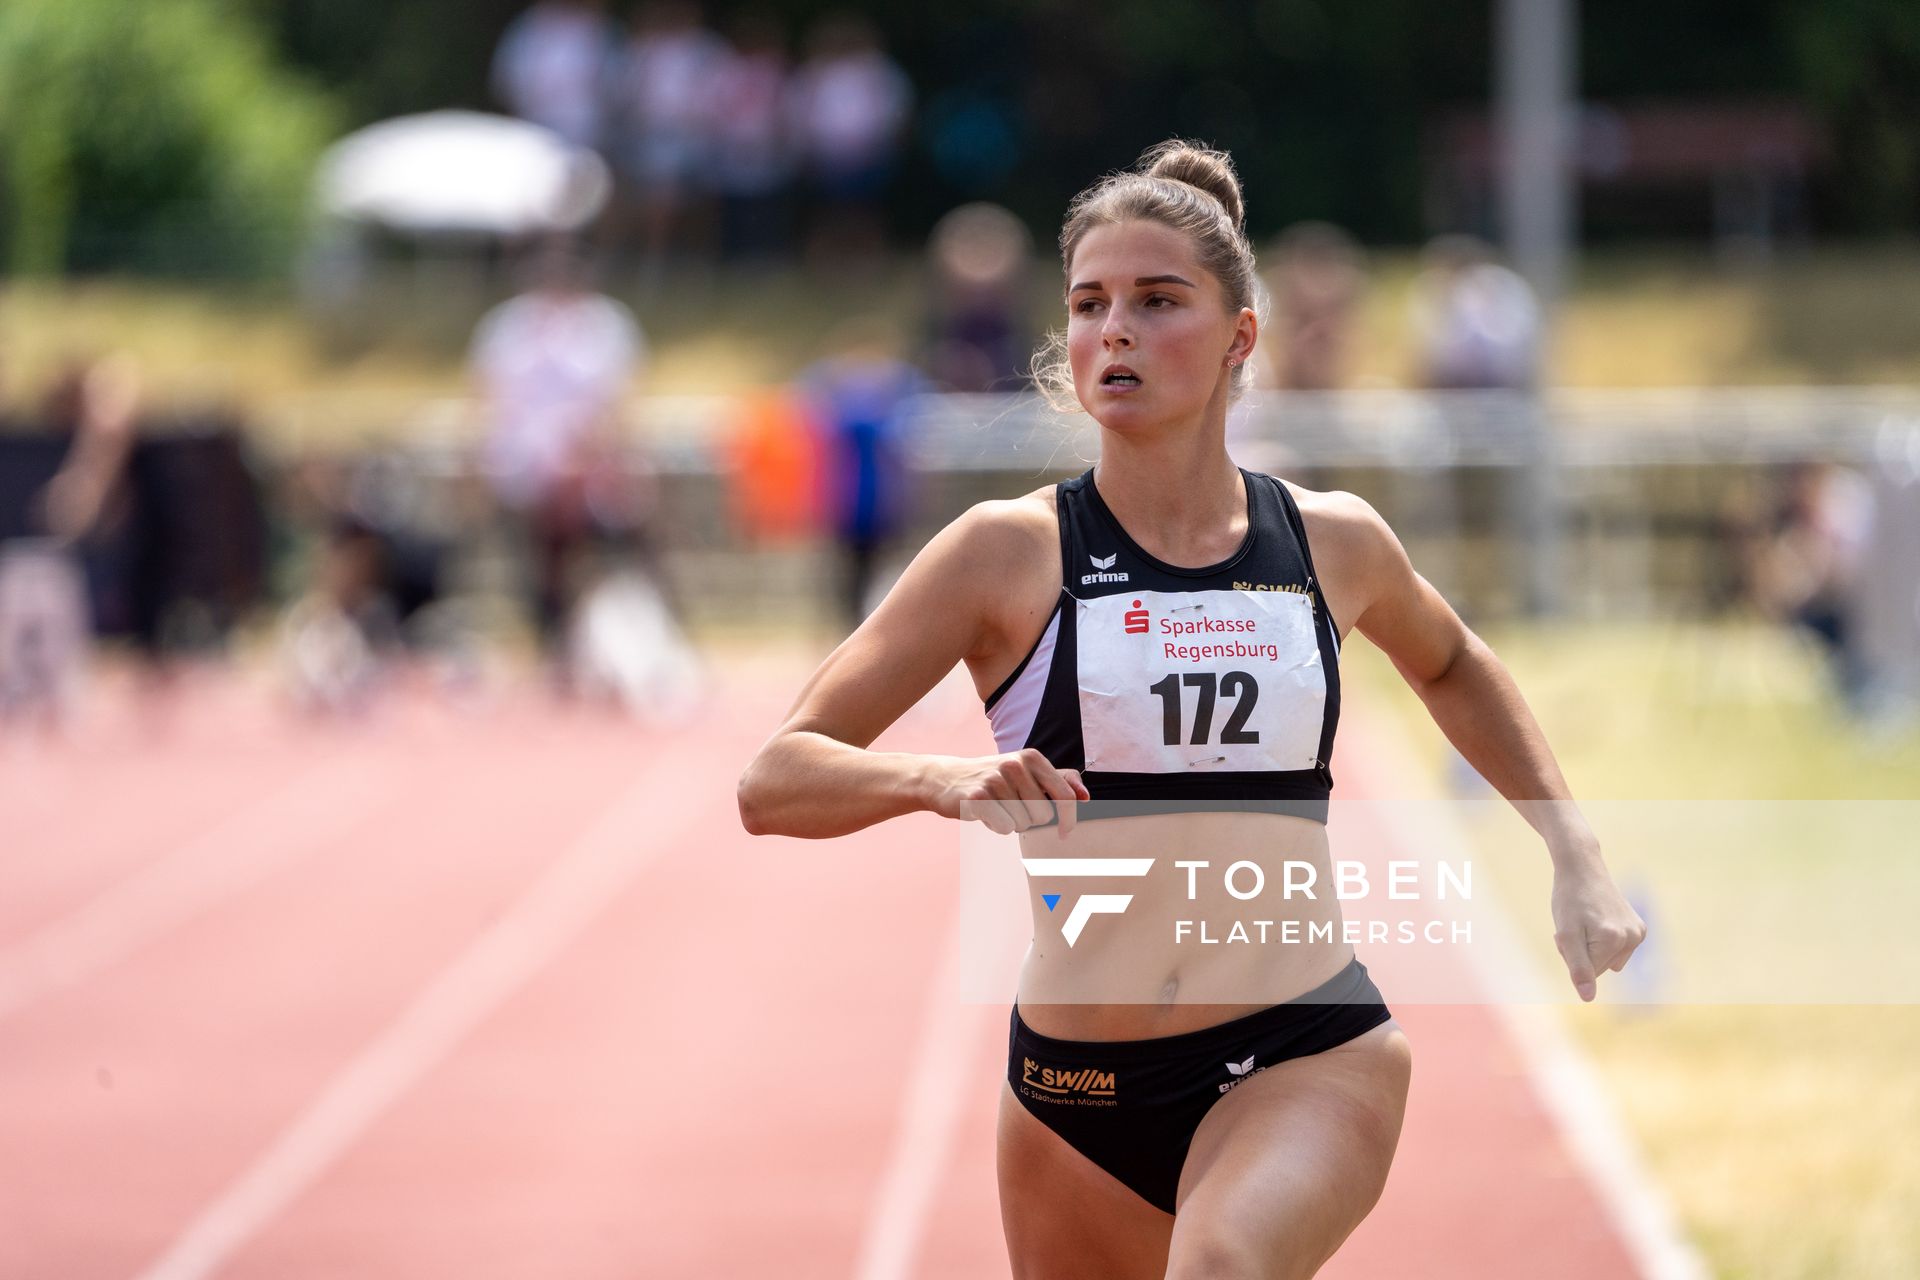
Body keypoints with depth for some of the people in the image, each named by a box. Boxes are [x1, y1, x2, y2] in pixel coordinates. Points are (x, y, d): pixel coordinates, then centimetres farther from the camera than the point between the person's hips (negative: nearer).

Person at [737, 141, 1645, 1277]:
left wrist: (1577, 860, 19)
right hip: (1075, 1094, 1)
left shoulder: (1335, 544, 3)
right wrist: (945, 780, -28)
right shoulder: (1013, 554, -5)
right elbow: (773, 782, -9)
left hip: (1309, 1061, -1)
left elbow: (1450, 666, 28)